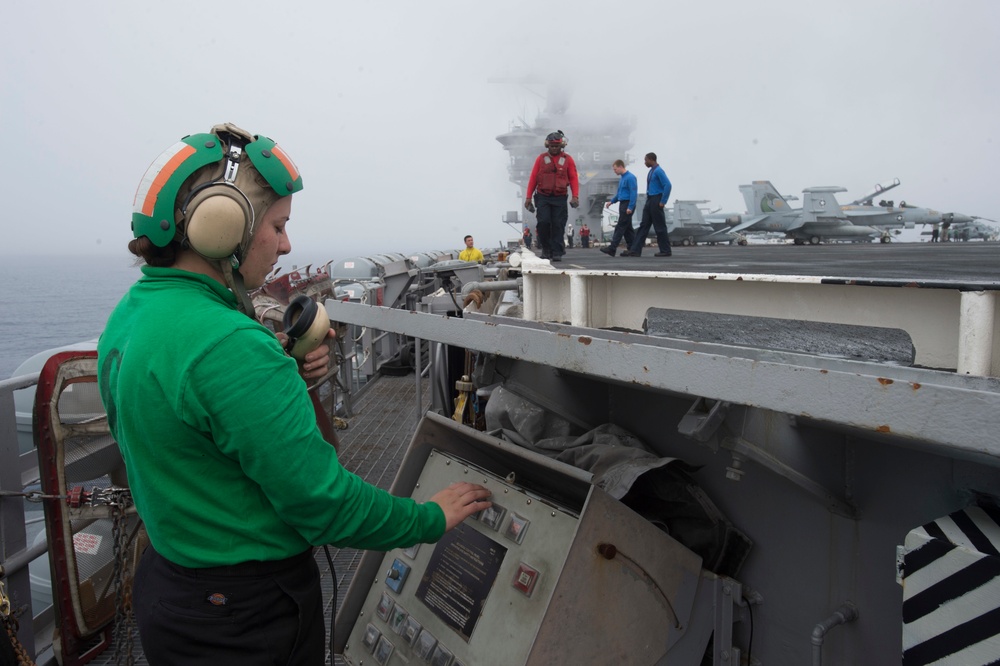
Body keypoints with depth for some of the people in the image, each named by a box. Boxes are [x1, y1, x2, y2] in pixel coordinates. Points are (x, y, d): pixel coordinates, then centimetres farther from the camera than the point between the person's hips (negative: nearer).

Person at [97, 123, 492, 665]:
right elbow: (323, 503, -27)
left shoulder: (130, 315, 0)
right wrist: (432, 518, -13)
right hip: (245, 618, -9)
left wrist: (285, 379, -5)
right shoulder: (227, 345, -31)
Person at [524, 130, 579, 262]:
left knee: (558, 225, -1)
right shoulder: (541, 158, 7)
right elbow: (533, 178, 6)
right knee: (543, 222, -9)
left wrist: (575, 196, -8)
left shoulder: (567, 159, 7)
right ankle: (546, 248, 11)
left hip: (560, 198, 0)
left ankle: (557, 253, 6)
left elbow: (573, 178, 4)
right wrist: (528, 197, 1)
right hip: (543, 197, 0)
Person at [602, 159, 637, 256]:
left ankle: (612, 248, -11)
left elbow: (633, 193, -19)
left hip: (628, 205, -9)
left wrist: (630, 207, -22)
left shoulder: (630, 177, -14)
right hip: (622, 204, 9)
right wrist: (611, 202, 16)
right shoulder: (622, 178, 15)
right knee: (627, 227, 10)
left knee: (621, 226, -9)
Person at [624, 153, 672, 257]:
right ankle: (635, 250, 2)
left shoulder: (658, 171, -13)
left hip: (656, 201, -9)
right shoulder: (651, 171, 16)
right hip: (650, 201, 9)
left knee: (660, 227, -2)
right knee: (644, 225, 4)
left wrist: (663, 202, -20)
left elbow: (668, 185, -21)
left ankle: (665, 251, 8)